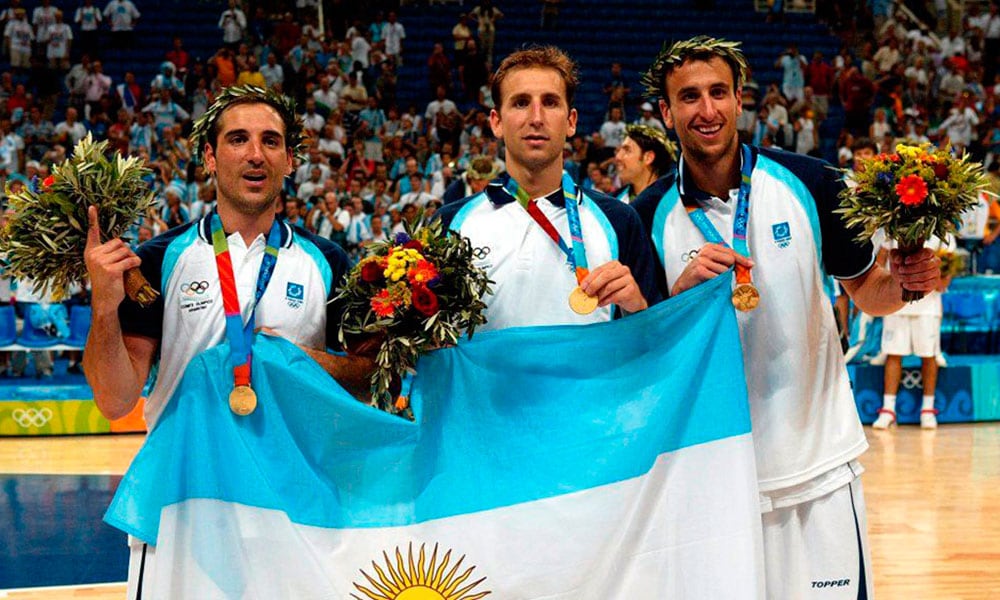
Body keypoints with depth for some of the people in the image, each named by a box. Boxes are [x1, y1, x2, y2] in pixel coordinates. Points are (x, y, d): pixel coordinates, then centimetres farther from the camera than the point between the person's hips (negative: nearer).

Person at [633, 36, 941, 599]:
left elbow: (867, 292, 8)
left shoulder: (808, 183, -3)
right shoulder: (651, 216, -3)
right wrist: (683, 290, -18)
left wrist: (905, 282, -13)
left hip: (819, 462, 0)